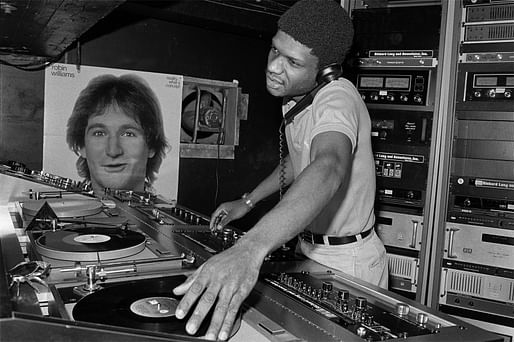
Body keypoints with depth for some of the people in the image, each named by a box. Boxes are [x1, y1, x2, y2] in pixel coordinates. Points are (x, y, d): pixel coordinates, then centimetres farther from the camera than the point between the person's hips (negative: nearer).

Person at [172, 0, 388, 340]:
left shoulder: (338, 100, -27)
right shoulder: (295, 96, 1)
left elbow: (328, 168, -48)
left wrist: (251, 248, -62)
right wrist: (247, 202, 14)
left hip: (346, 262, -8)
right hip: (309, 249, 8)